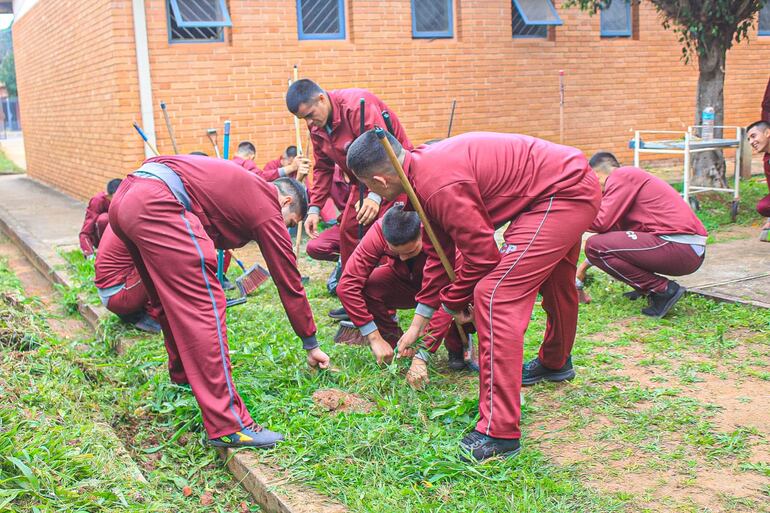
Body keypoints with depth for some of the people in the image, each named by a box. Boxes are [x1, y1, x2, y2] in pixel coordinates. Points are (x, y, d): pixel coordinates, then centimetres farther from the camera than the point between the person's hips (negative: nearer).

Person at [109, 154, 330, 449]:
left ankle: (184, 377, 43)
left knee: (172, 303, 24)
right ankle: (226, 425, -10)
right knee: (203, 306, -9)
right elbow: (289, 282, 12)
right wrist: (311, 345, 21)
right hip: (157, 205, -10)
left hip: (125, 198, 10)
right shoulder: (267, 207, 7)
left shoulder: (248, 188, 29)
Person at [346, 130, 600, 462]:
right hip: (572, 181, 10)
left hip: (563, 193, -10)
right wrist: (418, 322, 17)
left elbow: (482, 255, -20)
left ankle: (499, 433, -15)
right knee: (552, 276, 31)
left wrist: (453, 301, -1)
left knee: (495, 295, -17)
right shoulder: (425, 165, 6)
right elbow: (439, 252, 13)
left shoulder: (439, 185, -26)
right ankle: (555, 363, 60)